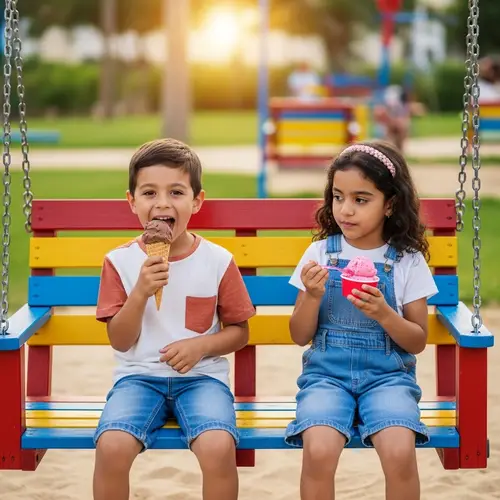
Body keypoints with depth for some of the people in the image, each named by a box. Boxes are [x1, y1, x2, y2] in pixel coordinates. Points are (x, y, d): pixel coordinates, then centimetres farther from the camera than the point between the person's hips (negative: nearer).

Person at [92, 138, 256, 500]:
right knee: (111, 446, -29)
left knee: (219, 447, -31)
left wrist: (201, 345, -13)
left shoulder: (218, 261, -2)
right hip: (138, 375, 1)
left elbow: (239, 332, 7)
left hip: (201, 375, 0)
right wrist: (141, 291, -16)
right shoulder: (121, 262, 0)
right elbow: (120, 341, -1)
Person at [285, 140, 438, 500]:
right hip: (327, 372, 1)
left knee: (400, 452, -29)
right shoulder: (320, 253, 2)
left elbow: (418, 342, 3)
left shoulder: (408, 261, 0)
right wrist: (313, 297, -13)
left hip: (387, 374, 0)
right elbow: (300, 336, 6)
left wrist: (383, 314, -15)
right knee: (319, 452, -29)